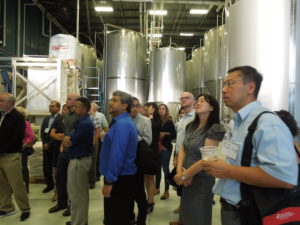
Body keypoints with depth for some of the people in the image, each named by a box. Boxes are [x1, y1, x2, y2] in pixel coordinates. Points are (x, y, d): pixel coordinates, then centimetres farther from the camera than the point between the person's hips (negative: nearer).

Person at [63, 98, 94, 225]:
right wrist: (68, 139, -13)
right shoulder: (83, 121, 11)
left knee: (76, 194, 1)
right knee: (81, 193, 20)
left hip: (79, 160, -10)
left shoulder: (84, 123, -22)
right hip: (81, 158, 10)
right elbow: (68, 141, 8)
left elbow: (68, 142, -20)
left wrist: (67, 138, 0)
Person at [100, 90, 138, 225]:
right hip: (122, 177, 10)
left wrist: (109, 181, -23)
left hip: (119, 179, -10)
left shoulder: (122, 124, -20)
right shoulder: (122, 122, 14)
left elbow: (116, 155, -26)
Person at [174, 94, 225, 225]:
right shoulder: (191, 126, 6)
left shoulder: (214, 129, -17)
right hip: (188, 179, 6)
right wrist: (179, 172, -9)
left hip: (202, 180, -6)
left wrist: (183, 176, -15)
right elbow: (183, 149, 6)